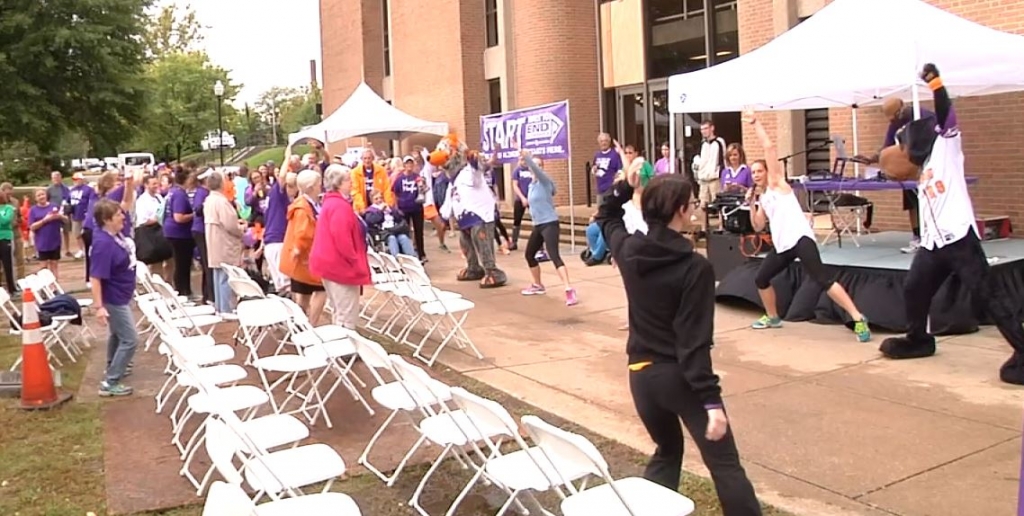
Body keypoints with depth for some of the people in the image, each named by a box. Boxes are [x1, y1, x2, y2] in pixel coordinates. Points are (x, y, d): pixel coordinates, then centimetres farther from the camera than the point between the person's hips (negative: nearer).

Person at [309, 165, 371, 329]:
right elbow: (342, 239, -26)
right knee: (347, 315, -4)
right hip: (341, 264, -11)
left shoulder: (331, 202, 15)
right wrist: (356, 263, -16)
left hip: (332, 263, 11)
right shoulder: (340, 205, -18)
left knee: (341, 312, 20)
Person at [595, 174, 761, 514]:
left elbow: (606, 219, 24)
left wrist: (624, 185, 16)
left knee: (666, 451, 26)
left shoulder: (628, 250, -2)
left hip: (641, 373, 6)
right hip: (680, 375, -6)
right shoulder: (695, 267, -18)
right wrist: (711, 400, -19)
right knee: (724, 463, 1)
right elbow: (695, 340, -21)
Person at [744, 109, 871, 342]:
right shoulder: (762, 198, 23)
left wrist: (755, 122, 1)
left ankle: (858, 319, -23)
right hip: (781, 245, 8)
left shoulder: (776, 182, 5)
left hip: (799, 238, -8)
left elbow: (769, 148, -3)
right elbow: (758, 226, 19)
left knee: (822, 278, -21)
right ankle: (772, 317, 35)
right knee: (760, 279, 14)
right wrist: (751, 204, 10)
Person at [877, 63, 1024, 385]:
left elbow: (946, 115, -12)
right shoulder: (922, 171, 23)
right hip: (933, 242, 9)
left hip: (959, 236, -9)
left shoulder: (946, 147, 2)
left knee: (987, 294, -11)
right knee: (913, 289, 17)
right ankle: (918, 340, 36)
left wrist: (935, 82, -22)